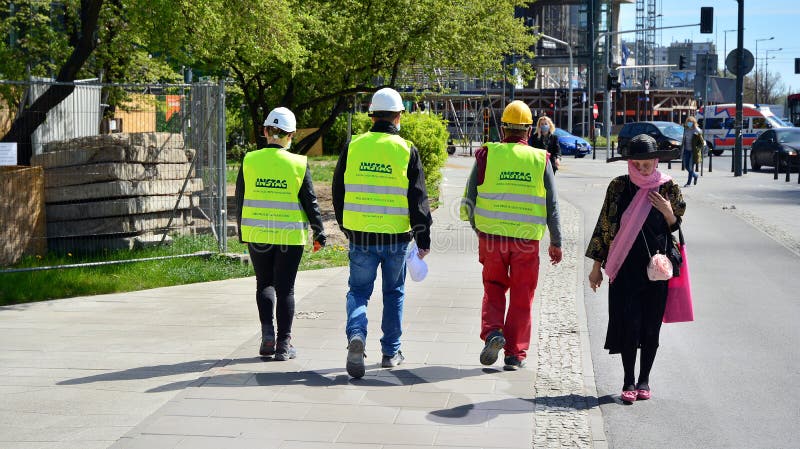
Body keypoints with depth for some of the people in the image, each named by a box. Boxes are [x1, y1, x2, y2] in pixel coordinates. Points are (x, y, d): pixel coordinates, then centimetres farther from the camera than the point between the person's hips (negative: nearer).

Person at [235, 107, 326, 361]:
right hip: (290, 236, -1)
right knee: (285, 288, 6)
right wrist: (319, 233, 7)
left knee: (264, 284, 17)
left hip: (257, 234, 1)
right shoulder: (298, 164, -8)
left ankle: (268, 334, 2)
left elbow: (240, 199, 4)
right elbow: (310, 202, -3)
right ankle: (283, 345, 7)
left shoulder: (249, 161, -3)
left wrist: (241, 231, 16)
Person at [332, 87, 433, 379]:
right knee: (394, 293, 15)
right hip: (397, 236, -1)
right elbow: (418, 199, -5)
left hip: (360, 235, 1)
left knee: (358, 291, 9)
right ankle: (391, 353, 21)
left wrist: (346, 226, 23)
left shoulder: (353, 147, 1)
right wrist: (423, 240, 1)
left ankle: (356, 334, -18)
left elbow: (338, 192, 9)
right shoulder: (406, 150, -5)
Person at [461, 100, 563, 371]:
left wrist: (477, 228, 18)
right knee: (521, 297, 9)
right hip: (527, 238, 0)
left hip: (491, 235, 0)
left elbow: (469, 198, 3)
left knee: (494, 288, 17)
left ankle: (493, 332, -5)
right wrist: (556, 242, 10)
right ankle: (514, 354, 11)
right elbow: (552, 205, 3)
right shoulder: (540, 159, 1)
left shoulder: (487, 155, 0)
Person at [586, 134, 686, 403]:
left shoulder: (668, 188, 1)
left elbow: (677, 230, 9)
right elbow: (604, 226, 6)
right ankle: (629, 381, 6)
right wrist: (597, 266, 7)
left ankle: (644, 380, 19)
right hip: (624, 267, 0)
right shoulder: (619, 187, 0)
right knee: (628, 323, -4)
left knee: (651, 325, 5)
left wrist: (668, 213, -13)